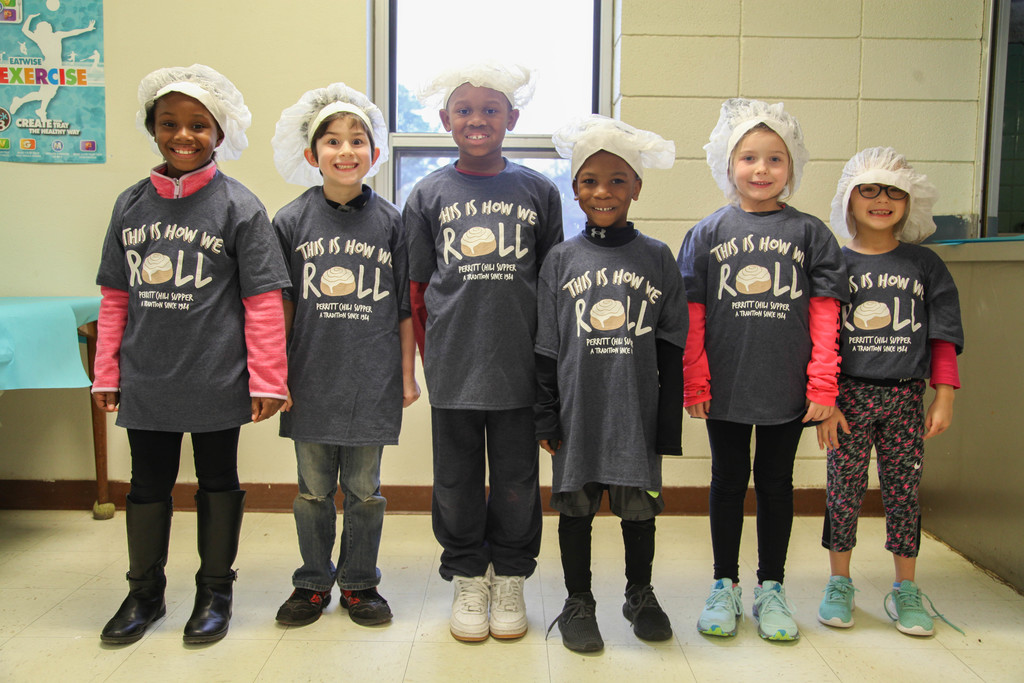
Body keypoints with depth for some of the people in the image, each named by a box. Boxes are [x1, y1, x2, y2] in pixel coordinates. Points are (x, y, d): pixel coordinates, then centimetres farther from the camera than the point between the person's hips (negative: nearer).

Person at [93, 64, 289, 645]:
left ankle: (216, 591, 29)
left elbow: (263, 302, -8)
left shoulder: (239, 205, -6)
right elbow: (116, 298, 9)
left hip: (216, 381, -3)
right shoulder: (131, 204, 6)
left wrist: (267, 380, -10)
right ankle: (145, 593, 34)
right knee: (147, 486, 15)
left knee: (218, 482, 12)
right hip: (146, 380, 4)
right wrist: (107, 374, 9)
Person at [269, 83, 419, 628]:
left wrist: (408, 375, 2)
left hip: (372, 381, 0)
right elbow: (281, 306, 4)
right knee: (314, 490, 13)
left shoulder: (390, 221, -1)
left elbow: (405, 308, 2)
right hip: (311, 379, 1)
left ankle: (360, 583, 28)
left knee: (364, 490, 10)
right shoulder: (292, 221, 0)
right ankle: (312, 582, 30)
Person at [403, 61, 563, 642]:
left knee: (517, 483, 9)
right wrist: (429, 356, 5)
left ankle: (510, 582, 29)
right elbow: (417, 289, 8)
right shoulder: (429, 195, 5)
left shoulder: (539, 191, 4)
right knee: (457, 481, 11)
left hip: (520, 366, 0)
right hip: (451, 369, 1)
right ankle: (469, 581, 29)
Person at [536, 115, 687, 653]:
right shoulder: (562, 259, 1)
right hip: (578, 412, 0)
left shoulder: (657, 258, 1)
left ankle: (640, 594, 36)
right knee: (575, 506, 10)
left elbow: (671, 350, 2)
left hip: (638, 412, 0)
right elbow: (546, 347, 2)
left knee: (639, 506, 13)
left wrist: (669, 423, 0)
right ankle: (578, 603, 29)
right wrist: (546, 417, -1)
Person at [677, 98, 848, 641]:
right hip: (725, 387, 0)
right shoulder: (708, 233, 1)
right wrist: (694, 383, -4)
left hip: (788, 387, 0)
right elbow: (692, 314, 0)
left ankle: (770, 588, 27)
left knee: (776, 482, 12)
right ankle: (724, 586, 26)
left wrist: (823, 386, -5)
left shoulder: (809, 233, 2)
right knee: (728, 480, 12)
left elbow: (824, 314, 0)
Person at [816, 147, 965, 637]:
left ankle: (905, 589, 23)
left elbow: (943, 338, 7)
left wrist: (944, 397, 1)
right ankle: (839, 583, 21)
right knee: (844, 490, 5)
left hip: (905, 396, 2)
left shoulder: (925, 265, 6)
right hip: (849, 395, -1)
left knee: (903, 491, 8)